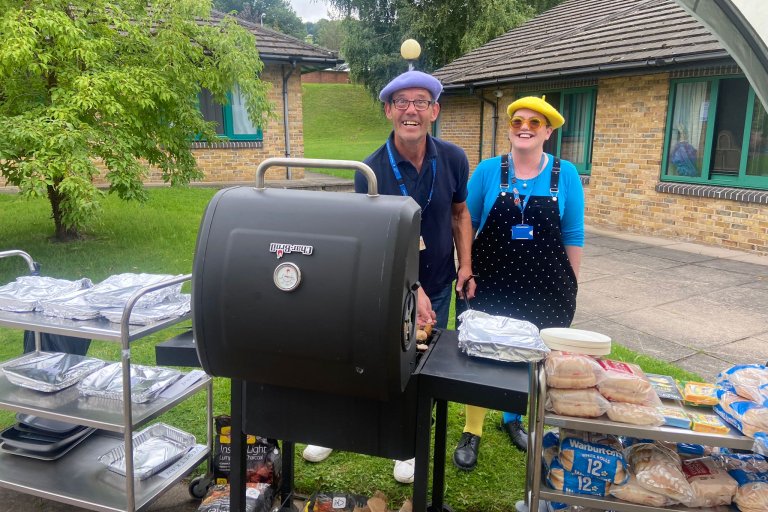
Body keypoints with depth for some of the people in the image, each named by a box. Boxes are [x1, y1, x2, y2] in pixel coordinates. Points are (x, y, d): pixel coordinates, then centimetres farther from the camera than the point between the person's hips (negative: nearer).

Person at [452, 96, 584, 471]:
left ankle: (513, 418, 39)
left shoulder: (565, 175, -2)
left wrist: (571, 285, 4)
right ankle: (472, 431, 21)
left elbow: (573, 236, 3)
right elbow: (466, 225, 3)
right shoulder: (488, 171, -4)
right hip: (493, 282, -1)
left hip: (544, 286, 1)